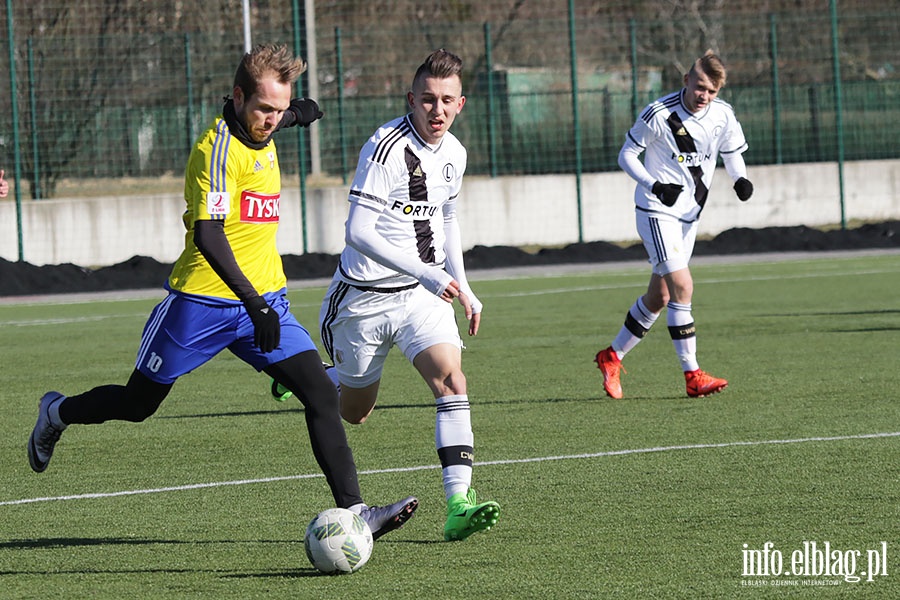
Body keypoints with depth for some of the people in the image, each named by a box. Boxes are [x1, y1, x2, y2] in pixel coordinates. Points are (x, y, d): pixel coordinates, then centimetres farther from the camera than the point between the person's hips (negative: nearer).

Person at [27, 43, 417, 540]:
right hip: (202, 301, -6)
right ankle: (57, 415, 41)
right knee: (137, 404, 11)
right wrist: (253, 303, -39)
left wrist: (292, 116, 34)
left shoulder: (260, 134, 5)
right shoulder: (218, 148, -21)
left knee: (321, 393, -12)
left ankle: (353, 510, -17)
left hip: (262, 299, 7)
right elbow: (208, 234, -31)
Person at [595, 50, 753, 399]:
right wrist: (655, 185, -25)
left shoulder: (723, 115, -2)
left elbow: (732, 152, 15)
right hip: (656, 211, -7)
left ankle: (612, 357, 28)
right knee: (682, 287, -19)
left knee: (659, 297, 11)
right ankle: (693, 376, -18)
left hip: (688, 214, 7)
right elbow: (627, 155, -9)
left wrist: (740, 179, -7)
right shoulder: (659, 114, -17)